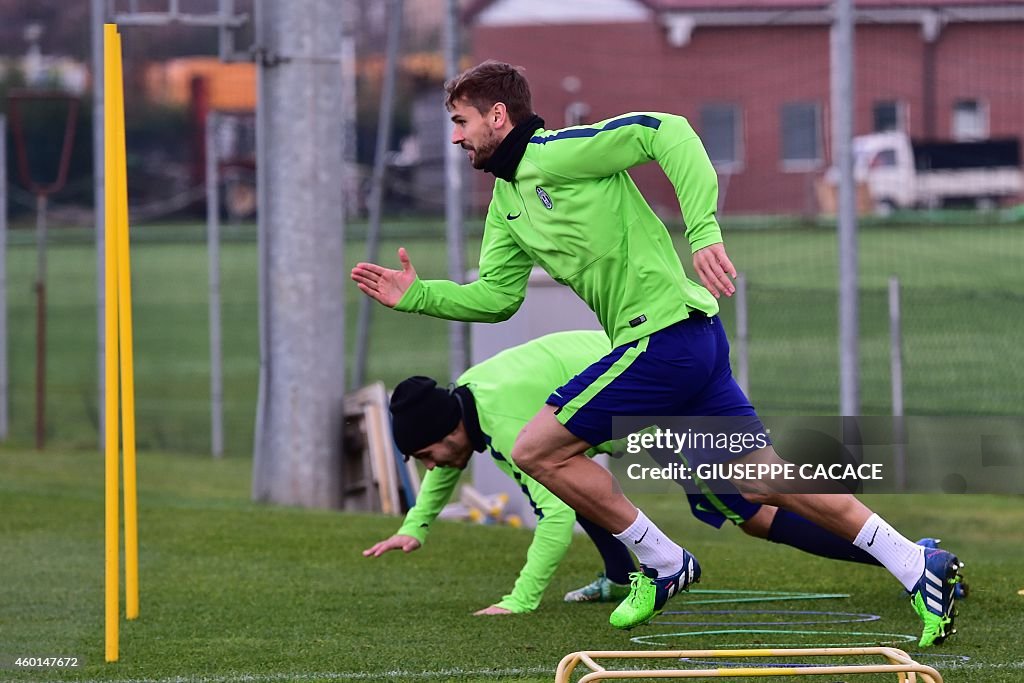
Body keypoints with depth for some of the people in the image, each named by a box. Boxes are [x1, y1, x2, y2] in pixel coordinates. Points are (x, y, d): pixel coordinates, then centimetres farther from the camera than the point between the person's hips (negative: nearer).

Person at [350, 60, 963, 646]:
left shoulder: (556, 152, -10)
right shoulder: (506, 201, 19)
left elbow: (666, 131, -19)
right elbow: (495, 297, 24)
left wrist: (703, 230, -27)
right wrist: (417, 296, 13)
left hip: (664, 335, -9)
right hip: (691, 340, 9)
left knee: (536, 449, -4)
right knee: (764, 479, 6)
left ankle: (665, 563, 4)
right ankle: (918, 566, 4)